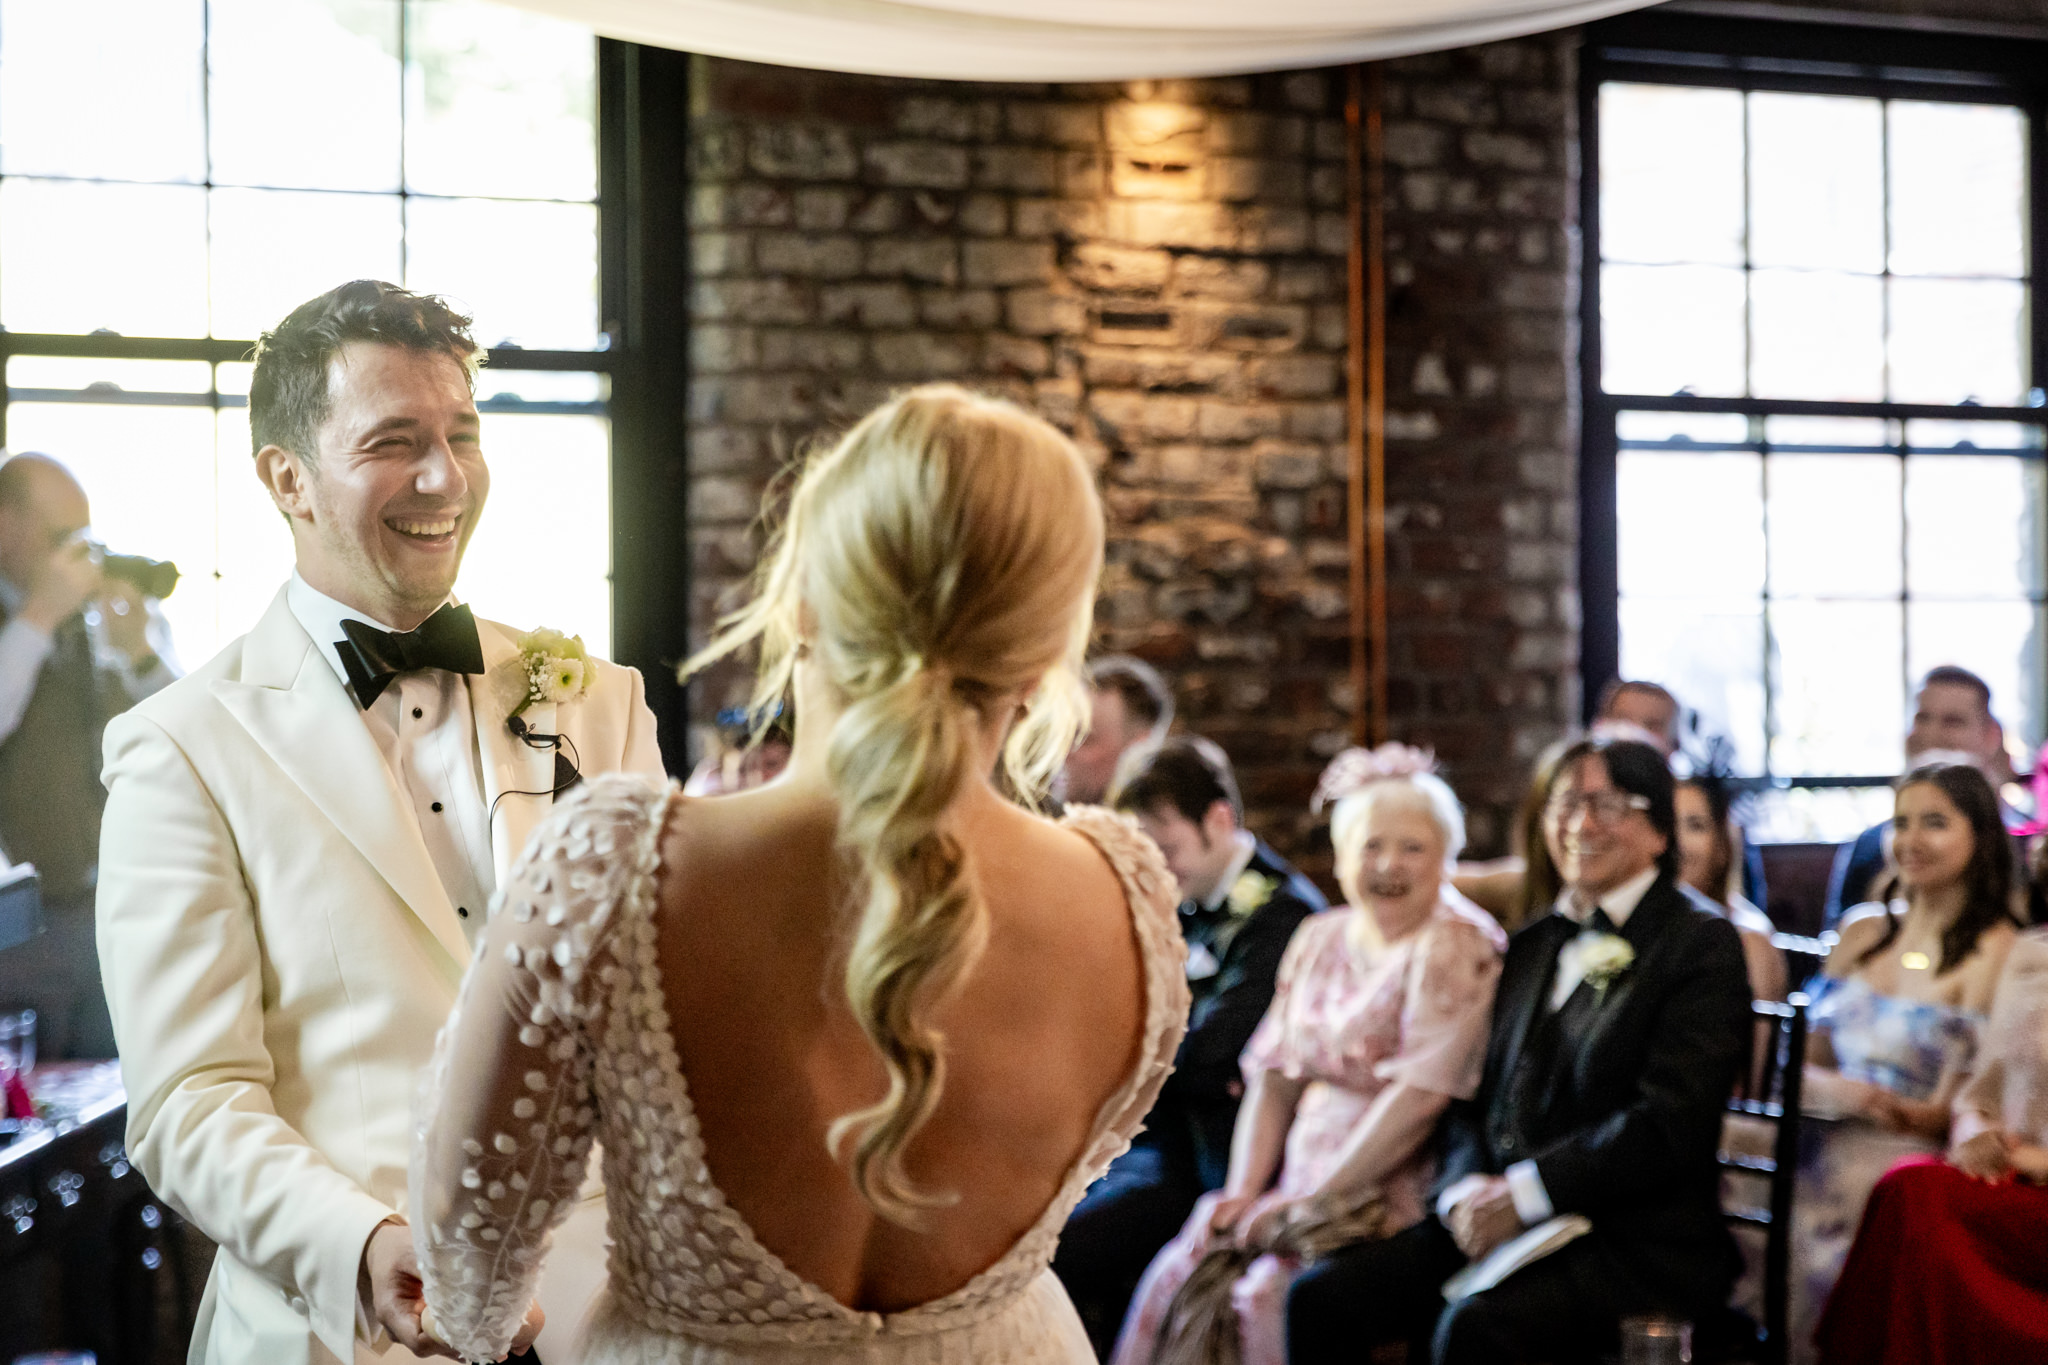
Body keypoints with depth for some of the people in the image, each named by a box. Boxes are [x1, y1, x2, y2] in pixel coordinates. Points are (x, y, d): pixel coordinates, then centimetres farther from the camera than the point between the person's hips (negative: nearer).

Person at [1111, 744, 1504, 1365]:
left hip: (1391, 1192, -6)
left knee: (1269, 1292, -27)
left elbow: (1420, 1096, -15)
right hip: (1298, 1178, 6)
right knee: (1178, 1278, -14)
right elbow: (1274, 1075, 14)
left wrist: (1311, 1201, -14)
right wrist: (1243, 1191, 0)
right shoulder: (1318, 940, 15)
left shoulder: (1455, 947, -6)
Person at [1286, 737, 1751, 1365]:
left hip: (1638, 1244, -6)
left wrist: (1521, 1194, -16)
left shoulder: (1704, 945, -2)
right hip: (1498, 1224, 6)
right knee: (1321, 1294, -15)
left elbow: (1668, 1125, -13)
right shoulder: (1532, 945, 19)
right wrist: (1467, 1191, -5)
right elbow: (1474, 1100, 17)